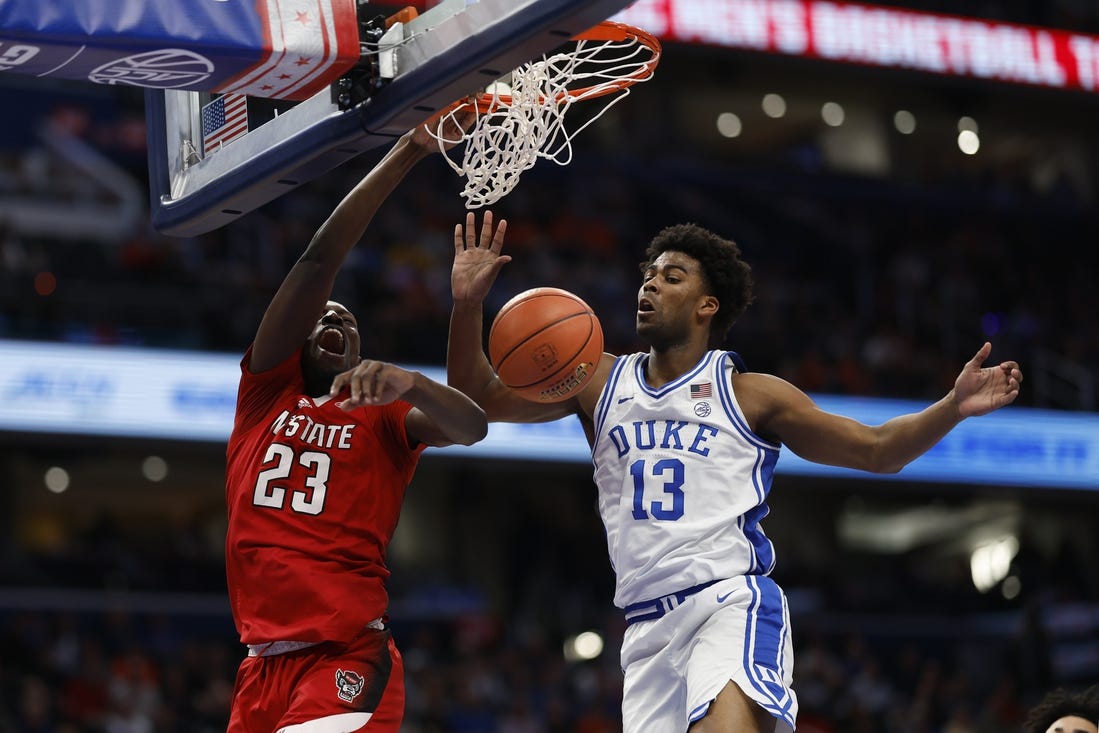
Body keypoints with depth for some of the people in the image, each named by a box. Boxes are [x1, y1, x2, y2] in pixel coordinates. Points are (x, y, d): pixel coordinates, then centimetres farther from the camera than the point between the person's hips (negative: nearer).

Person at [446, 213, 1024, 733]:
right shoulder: (601, 382, 15)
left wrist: (953, 408, -8)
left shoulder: (750, 394, 5)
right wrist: (468, 306, -2)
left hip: (732, 602, -4)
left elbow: (877, 450, 8)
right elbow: (478, 399, 13)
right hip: (649, 624, 5)